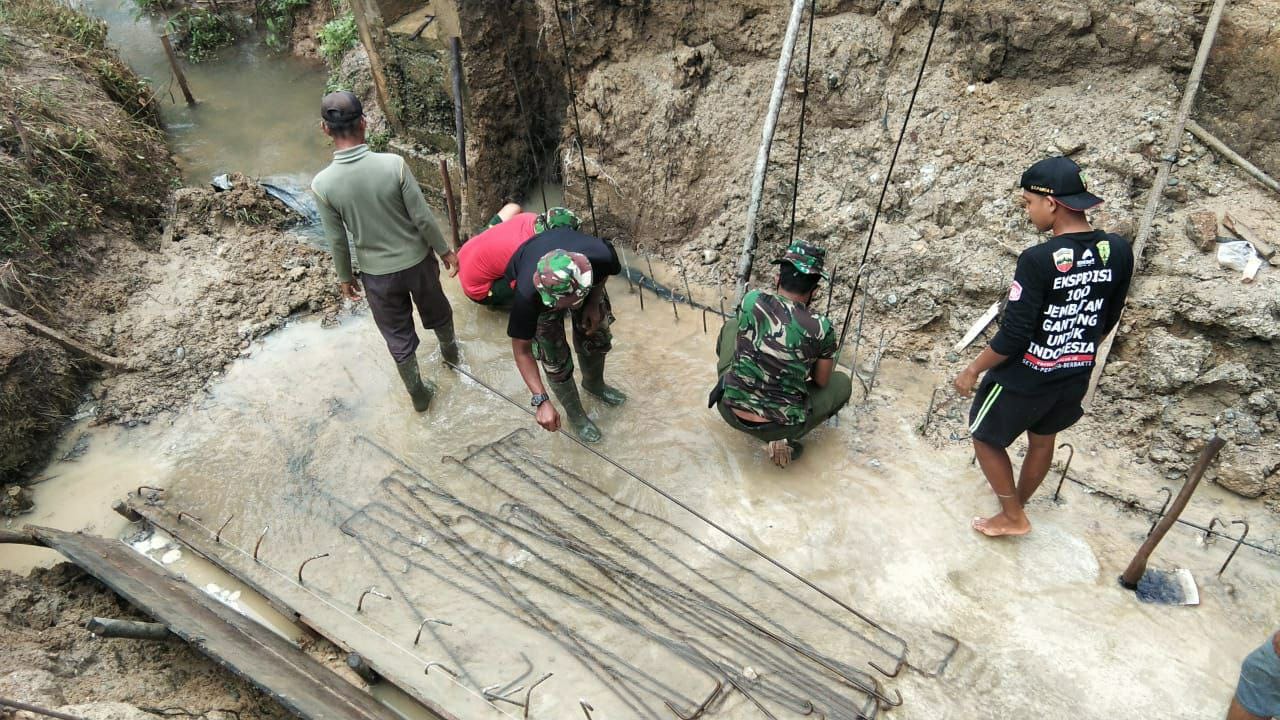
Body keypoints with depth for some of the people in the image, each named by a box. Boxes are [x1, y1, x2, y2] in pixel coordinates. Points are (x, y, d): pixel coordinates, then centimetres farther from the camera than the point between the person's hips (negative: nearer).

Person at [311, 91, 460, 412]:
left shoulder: (322, 184, -19)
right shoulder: (394, 165, -23)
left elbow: (337, 240, -9)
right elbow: (423, 218, -15)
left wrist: (344, 276, 9)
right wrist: (445, 251, 1)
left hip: (377, 273, 0)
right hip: (417, 260, 0)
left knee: (398, 337, 19)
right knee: (436, 310, 30)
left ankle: (418, 394, 35)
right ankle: (449, 350, 58)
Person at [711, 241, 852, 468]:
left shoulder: (751, 300, -7)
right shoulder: (821, 327, -13)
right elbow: (821, 381, 4)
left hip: (731, 413, 3)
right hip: (778, 428, -3)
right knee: (842, 382, 24)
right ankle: (783, 439, 8)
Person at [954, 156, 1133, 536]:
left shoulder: (1038, 259, -28)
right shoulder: (1119, 251, -7)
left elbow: (1013, 335, -24)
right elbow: (1107, 321, 6)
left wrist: (973, 370, -9)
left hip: (1024, 378, -7)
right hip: (1075, 377, 7)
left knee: (985, 438, 17)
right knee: (1042, 439, 27)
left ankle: (1013, 517, 27)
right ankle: (1017, 504, 48)